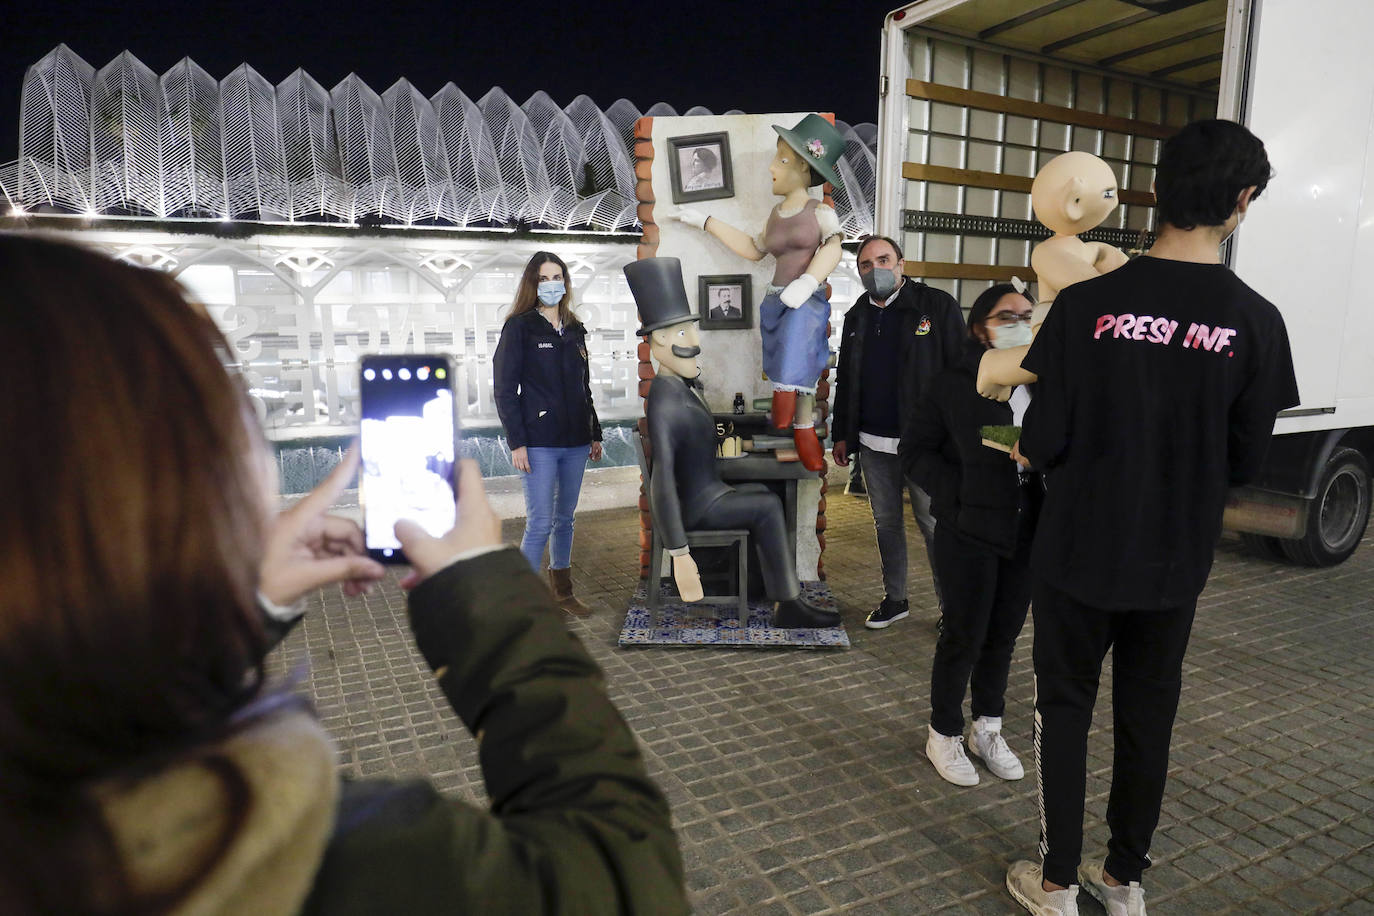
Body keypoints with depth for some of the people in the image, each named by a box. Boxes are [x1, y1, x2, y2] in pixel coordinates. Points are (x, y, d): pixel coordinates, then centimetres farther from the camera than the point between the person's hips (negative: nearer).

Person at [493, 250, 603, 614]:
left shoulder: (575, 330, 14)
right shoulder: (519, 327, -4)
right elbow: (504, 389, -8)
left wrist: (595, 434, 16)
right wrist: (517, 442, -14)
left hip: (574, 442, 6)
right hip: (538, 443, -6)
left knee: (565, 519, 13)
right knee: (540, 522, -7)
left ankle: (562, 592, 25)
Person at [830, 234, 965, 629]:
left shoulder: (937, 306, -4)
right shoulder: (856, 316, 13)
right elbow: (845, 380, 19)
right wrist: (841, 434, 16)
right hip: (873, 444, 5)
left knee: (935, 525, 2)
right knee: (886, 523, 13)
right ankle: (895, 599, 26)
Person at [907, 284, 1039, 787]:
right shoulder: (951, 386, -5)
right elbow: (916, 451, -4)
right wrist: (959, 494, -16)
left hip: (1027, 532, 4)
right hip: (969, 533, -4)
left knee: (1004, 634, 15)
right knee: (964, 636, 4)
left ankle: (988, 728, 34)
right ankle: (944, 735, 24)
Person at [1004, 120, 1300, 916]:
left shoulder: (1087, 303, -14)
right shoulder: (1255, 321, -8)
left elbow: (1044, 441, -12)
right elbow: (1245, 463, -1)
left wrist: (1029, 448, 11)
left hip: (1079, 554, -2)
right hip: (1175, 564, 2)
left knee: (1065, 710, 13)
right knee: (1149, 716, 18)